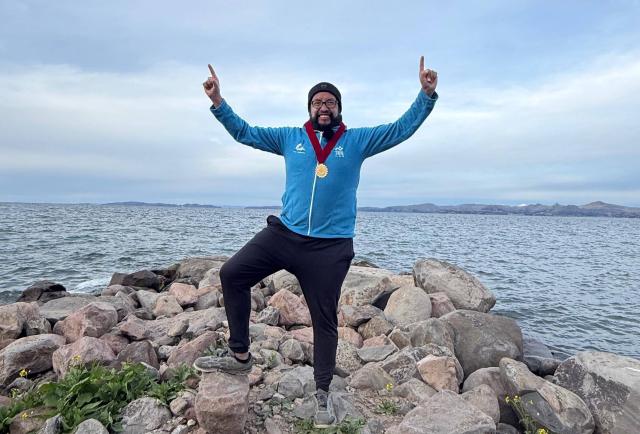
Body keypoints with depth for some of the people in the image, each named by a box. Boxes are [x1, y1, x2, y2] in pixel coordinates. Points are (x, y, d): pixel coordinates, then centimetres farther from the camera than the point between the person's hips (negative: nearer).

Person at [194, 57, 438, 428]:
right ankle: (240, 356, 13)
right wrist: (218, 103, 10)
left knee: (325, 319, 6)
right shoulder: (290, 137, 10)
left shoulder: (358, 140, 5)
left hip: (331, 247, -2)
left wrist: (427, 94, -4)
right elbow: (245, 133, 17)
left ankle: (323, 394, 27)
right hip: (283, 234, 3)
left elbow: (402, 129, 5)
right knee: (232, 273, -4)